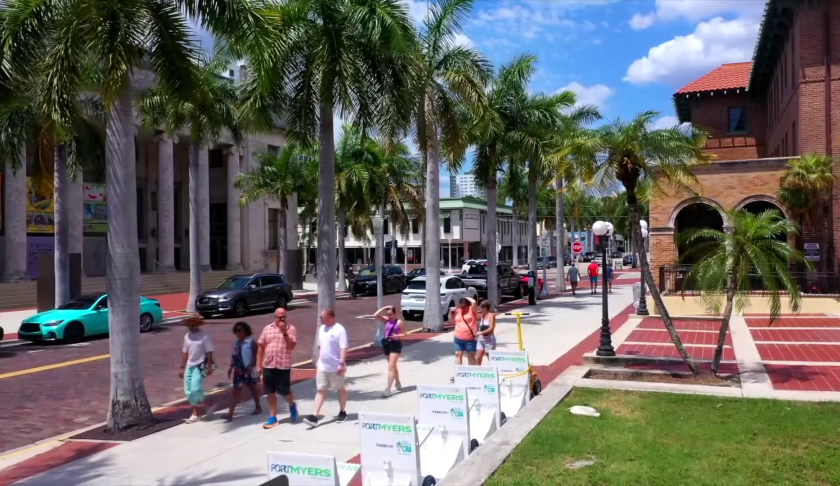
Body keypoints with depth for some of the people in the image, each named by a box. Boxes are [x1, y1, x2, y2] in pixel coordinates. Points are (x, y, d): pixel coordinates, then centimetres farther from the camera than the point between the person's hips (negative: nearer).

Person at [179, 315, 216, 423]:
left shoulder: (204, 336, -10)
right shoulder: (187, 336, 8)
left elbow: (209, 352, -11)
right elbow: (186, 353, 14)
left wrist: (209, 367, -17)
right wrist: (182, 368, 15)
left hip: (200, 366, -7)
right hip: (189, 366, 7)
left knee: (195, 390, -14)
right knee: (189, 391, 7)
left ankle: (209, 405, 9)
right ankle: (196, 413, 19)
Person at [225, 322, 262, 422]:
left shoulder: (251, 342, -13)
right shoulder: (236, 343, 6)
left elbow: (255, 357, -15)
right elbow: (234, 355, 13)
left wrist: (250, 367, -24)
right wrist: (231, 367, 8)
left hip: (249, 370, -5)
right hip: (238, 370, 5)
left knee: (252, 388, 12)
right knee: (236, 390, 2)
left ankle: (258, 407, 31)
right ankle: (230, 413, -2)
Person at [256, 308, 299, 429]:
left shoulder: (291, 329, -3)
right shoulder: (267, 328, 6)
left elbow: (291, 346, -14)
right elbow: (261, 347, 8)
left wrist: (284, 333, -22)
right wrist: (259, 365, 4)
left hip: (284, 366, -3)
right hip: (268, 366, 3)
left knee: (285, 391, 2)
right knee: (271, 393, 8)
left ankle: (292, 405, 34)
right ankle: (272, 418, 17)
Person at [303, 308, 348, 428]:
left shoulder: (339, 330, -16)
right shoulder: (322, 329, 8)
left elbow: (343, 348, -20)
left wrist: (341, 363, -25)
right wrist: (318, 360, 17)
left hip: (335, 367, -6)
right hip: (322, 366, 7)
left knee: (341, 389, 12)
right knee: (321, 390, 3)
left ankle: (342, 412, 27)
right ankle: (314, 416, 0)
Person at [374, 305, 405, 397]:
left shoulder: (399, 322, -7)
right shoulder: (386, 320, 6)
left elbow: (403, 334, -5)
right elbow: (375, 315, -4)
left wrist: (397, 336, -25)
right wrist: (384, 308, -6)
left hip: (395, 344, -6)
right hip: (387, 343, 6)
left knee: (391, 366, -12)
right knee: (393, 366, 19)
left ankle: (388, 389, -15)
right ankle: (398, 384, 38)